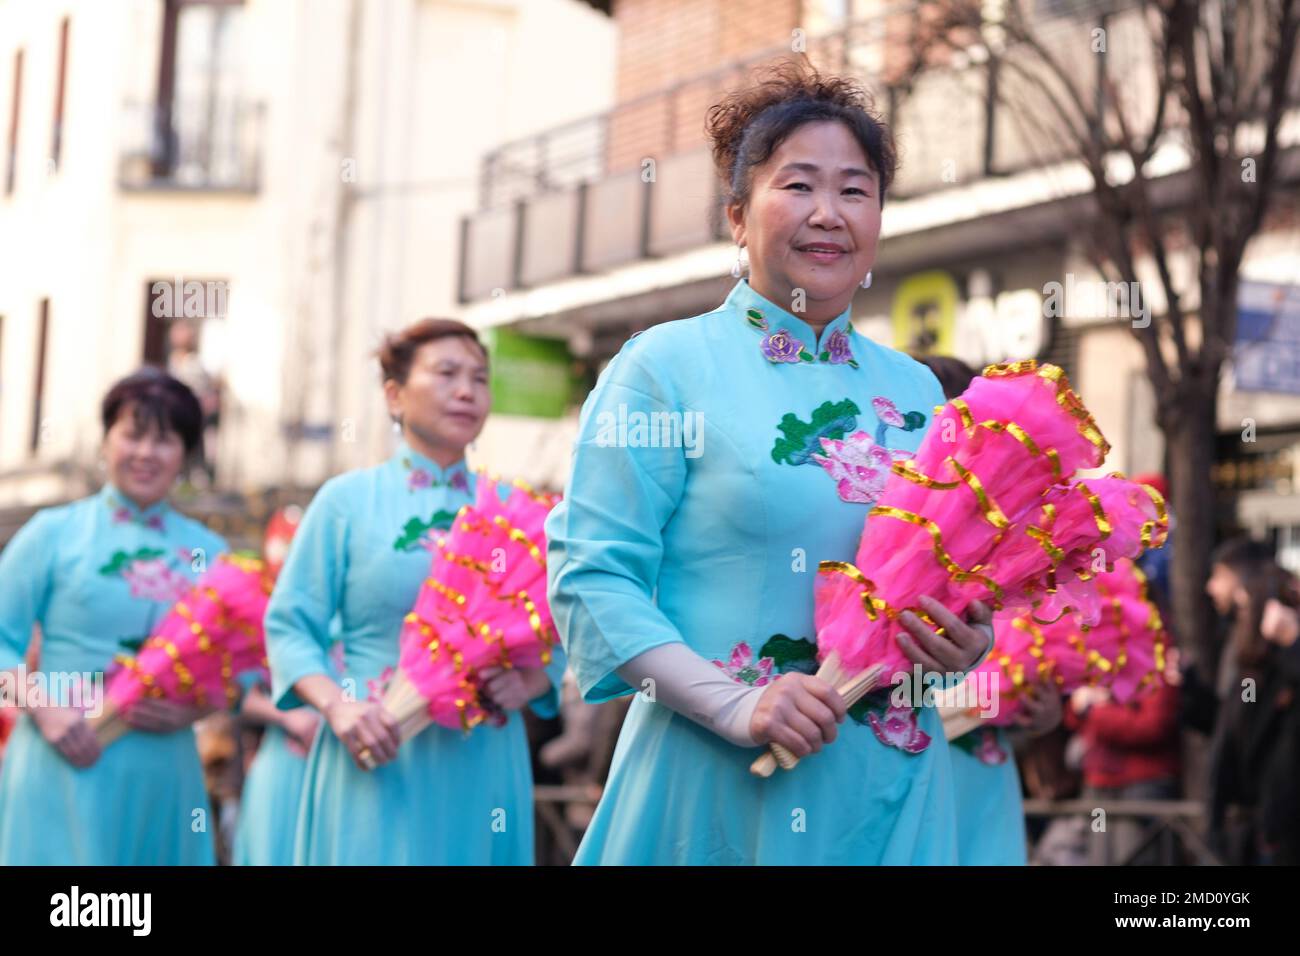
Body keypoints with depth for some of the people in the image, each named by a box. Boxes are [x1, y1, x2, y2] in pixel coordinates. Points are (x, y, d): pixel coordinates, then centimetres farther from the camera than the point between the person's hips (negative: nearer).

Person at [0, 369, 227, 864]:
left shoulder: (208, 553, 9)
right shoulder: (55, 533, 3)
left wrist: (192, 708, -9)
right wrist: (45, 708, -15)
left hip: (163, 774, 3)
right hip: (65, 766, -3)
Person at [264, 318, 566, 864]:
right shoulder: (349, 499, 1)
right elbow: (290, 625, 0)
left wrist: (531, 683, -11)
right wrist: (336, 705, -16)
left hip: (483, 763, 3)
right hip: (378, 760, -3)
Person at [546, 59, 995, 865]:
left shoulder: (915, 390, 10)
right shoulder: (667, 365, -4)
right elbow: (592, 577, -10)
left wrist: (971, 643, -4)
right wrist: (734, 705, -20)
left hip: (894, 785, 4)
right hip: (716, 776, -4)